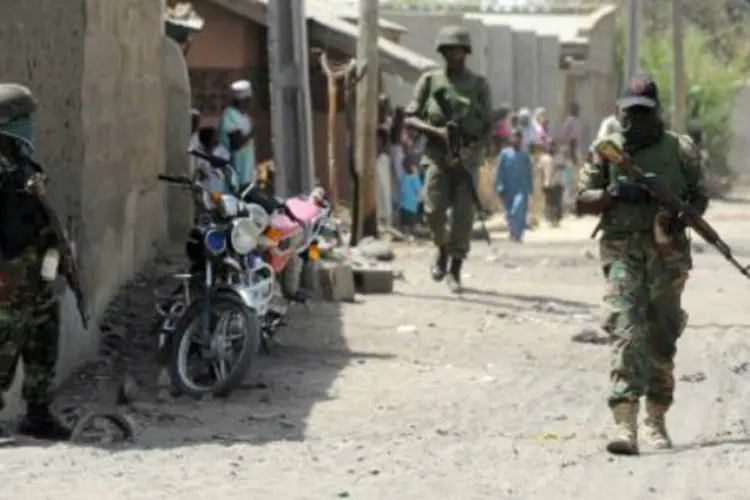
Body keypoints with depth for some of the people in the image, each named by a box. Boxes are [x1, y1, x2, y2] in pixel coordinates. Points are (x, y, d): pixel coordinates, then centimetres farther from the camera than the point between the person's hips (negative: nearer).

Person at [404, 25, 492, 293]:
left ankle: (455, 270, 2)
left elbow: (487, 125, 6)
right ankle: (442, 250, 18)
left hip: (466, 154, 0)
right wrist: (436, 131, -13)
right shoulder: (430, 80, 7)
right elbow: (411, 118, 5)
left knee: (463, 214, -6)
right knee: (434, 209, -11)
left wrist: (472, 147, -12)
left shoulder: (479, 84, 7)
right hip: (437, 152, 0)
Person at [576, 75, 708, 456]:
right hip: (623, 250, -2)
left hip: (668, 251, 2)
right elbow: (582, 202, 5)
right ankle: (625, 425, -24)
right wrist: (614, 194, -14)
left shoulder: (680, 149, 7)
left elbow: (700, 196, 12)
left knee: (662, 339, 8)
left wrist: (683, 218, -10)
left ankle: (656, 420, 24)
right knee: (626, 332, -15)